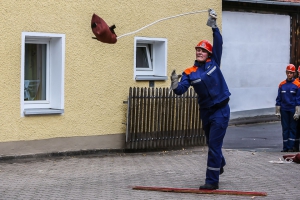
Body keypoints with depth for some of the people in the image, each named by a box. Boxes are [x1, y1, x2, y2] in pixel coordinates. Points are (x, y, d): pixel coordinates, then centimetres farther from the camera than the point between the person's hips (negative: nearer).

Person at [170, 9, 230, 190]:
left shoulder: (214, 63, -4)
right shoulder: (190, 73, -4)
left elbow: (219, 43, -12)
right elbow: (181, 90, -16)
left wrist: (214, 26, -22)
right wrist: (175, 85, -37)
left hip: (221, 110, -4)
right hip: (206, 111, 4)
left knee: (214, 145, -9)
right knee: (211, 144, 22)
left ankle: (212, 180, -4)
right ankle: (220, 164, 51)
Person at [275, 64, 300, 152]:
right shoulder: (282, 85, 6)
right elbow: (279, 99, 10)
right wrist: (277, 111, 6)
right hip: (284, 110, 3)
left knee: (292, 128, 1)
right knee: (285, 128, 4)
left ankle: (291, 147, 4)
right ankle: (285, 147, 8)